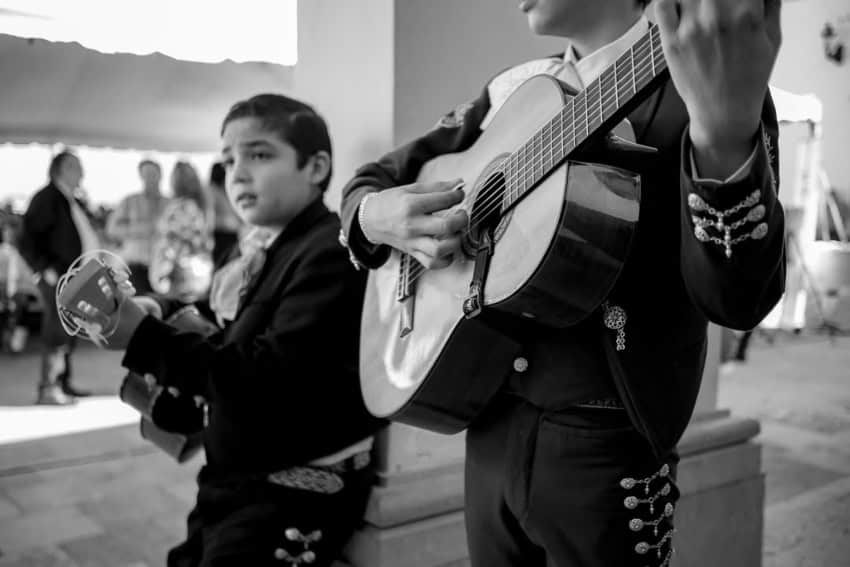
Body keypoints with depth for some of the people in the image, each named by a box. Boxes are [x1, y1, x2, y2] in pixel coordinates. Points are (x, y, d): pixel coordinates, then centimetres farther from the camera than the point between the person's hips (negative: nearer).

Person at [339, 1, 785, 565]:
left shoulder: (711, 76, -10)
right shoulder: (511, 89, 8)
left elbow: (736, 299, -23)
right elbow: (375, 176, 16)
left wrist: (726, 125, -40)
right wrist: (374, 214, -7)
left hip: (604, 444, -5)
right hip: (491, 427, 5)